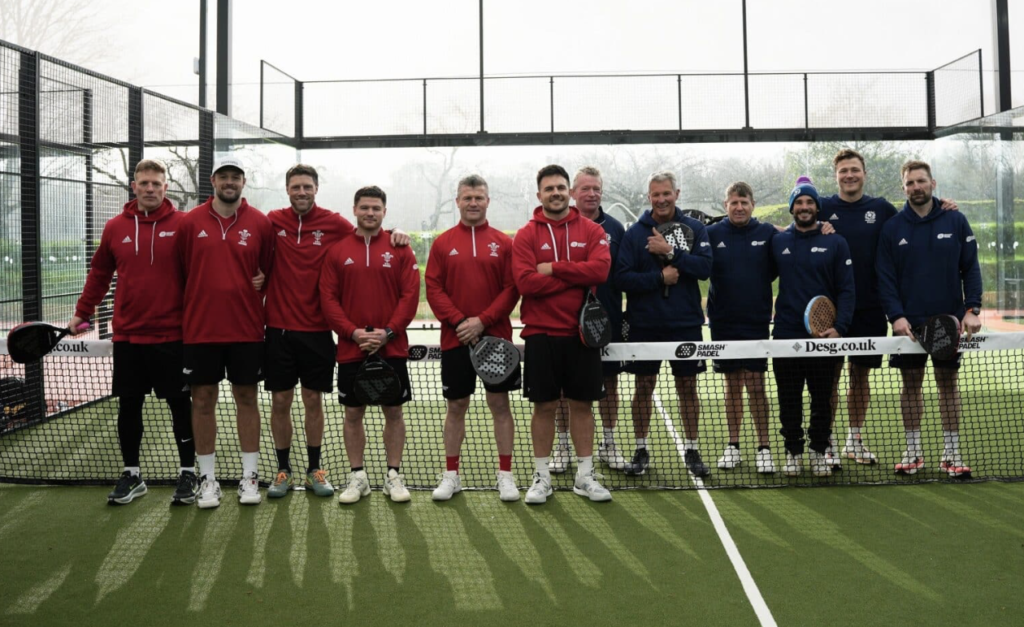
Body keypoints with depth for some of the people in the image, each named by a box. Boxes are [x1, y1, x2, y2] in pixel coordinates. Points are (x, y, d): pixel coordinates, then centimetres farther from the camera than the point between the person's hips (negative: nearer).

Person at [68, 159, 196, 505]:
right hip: (127, 336, 3)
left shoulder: (183, 225, -4)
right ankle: (131, 474, 25)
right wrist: (82, 313, 15)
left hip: (171, 335, -3)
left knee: (179, 404, 5)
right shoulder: (115, 227, 6)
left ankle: (187, 472, 18)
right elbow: (99, 273, 15)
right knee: (129, 405, 10)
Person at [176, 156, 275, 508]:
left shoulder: (260, 223, 2)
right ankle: (207, 477, 17)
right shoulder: (191, 222, 1)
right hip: (200, 329, 0)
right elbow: (179, 271, 6)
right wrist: (192, 305, 5)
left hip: (247, 328, 0)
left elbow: (269, 269, 10)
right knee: (203, 400, 5)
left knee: (246, 398, 6)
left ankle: (249, 476, 16)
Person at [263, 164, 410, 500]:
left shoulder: (334, 223, -1)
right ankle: (283, 470, 21)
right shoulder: (273, 221, 2)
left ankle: (314, 469, 22)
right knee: (280, 401, 6)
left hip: (317, 330, 0)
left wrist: (394, 233, -10)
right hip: (279, 328, 1)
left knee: (313, 401, 8)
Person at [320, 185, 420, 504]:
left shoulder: (400, 250, 2)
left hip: (392, 348, -1)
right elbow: (328, 298, 0)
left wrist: (388, 332, -14)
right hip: (350, 348, 1)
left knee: (394, 412, 5)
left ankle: (394, 475, 17)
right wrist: (353, 332, -12)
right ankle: (357, 477, 19)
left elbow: (410, 295, -4)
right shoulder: (337, 251, 5)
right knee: (353, 413, 7)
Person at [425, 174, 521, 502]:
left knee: (500, 404, 5)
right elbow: (433, 289, 0)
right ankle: (451, 475, 20)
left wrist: (483, 321, -13)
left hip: (496, 337, 0)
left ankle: (505, 475, 15)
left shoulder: (504, 243, 3)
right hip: (455, 340, 1)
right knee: (456, 407, 8)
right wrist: (459, 322, -13)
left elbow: (511, 289, -3)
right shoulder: (443, 243, 5)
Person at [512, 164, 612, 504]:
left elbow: (600, 269, -13)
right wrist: (576, 278, -13)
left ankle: (585, 475, 20)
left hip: (582, 333, 1)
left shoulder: (592, 231, 4)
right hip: (541, 334, -1)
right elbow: (525, 281, -14)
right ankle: (542, 477, 16)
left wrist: (554, 268, -14)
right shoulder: (526, 236, 1)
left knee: (582, 404, 8)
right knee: (544, 405, 5)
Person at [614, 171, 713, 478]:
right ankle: (641, 449, 19)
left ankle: (691, 449, 19)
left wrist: (670, 252, -19)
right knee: (644, 386, 7)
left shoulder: (694, 229, 2)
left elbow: (705, 267, -12)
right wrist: (660, 277, -15)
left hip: (685, 323, 0)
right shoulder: (634, 232, 1)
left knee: (688, 386, 7)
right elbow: (622, 277, -8)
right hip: (644, 324, 0)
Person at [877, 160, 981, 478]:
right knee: (911, 383, 6)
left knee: (948, 382, 5)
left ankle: (951, 452, 13)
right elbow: (885, 278, -1)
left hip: (948, 319, 0)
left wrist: (972, 309, -8)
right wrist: (895, 315, -12)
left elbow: (971, 268, 2)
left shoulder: (956, 221, 2)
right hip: (909, 322, 0)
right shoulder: (892, 228, 1)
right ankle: (913, 450, 15)